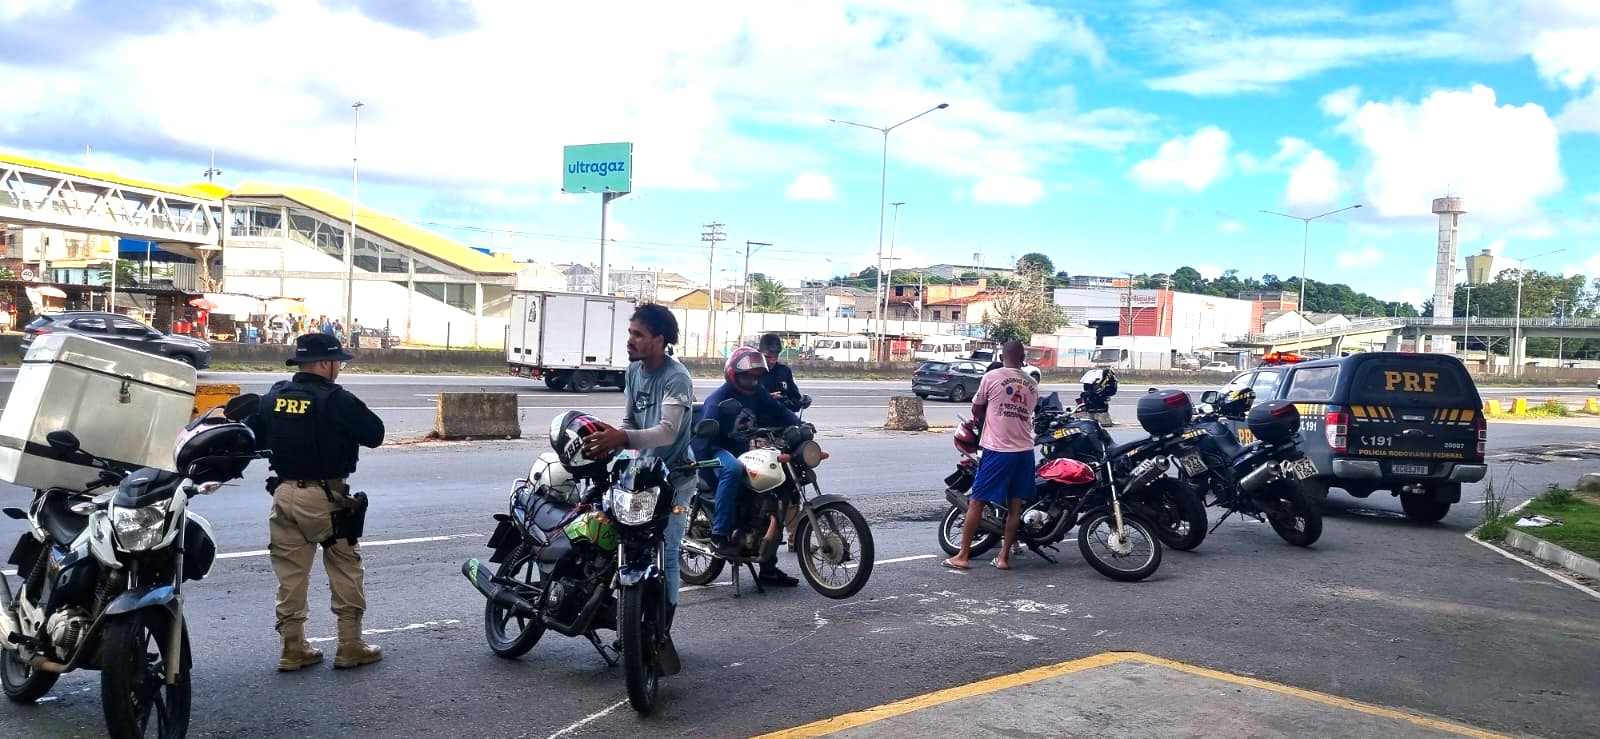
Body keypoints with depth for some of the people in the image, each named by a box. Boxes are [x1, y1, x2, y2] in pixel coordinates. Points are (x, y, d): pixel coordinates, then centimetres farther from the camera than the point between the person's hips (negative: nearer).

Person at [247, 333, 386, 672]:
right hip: (325, 497, -6)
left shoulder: (273, 397, 5)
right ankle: (350, 646, 8)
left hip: (285, 494, 6)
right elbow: (375, 434, -10)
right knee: (346, 571, 5)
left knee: (290, 573, 10)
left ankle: (293, 649, 15)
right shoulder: (337, 401, -14)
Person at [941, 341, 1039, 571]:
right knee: (1015, 505, 10)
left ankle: (963, 556, 4)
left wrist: (979, 420, 28)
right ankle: (1004, 556, 14)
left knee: (976, 501, 2)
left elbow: (976, 409, 7)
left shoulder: (992, 377, -5)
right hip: (1024, 450, 5)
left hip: (997, 449, -5)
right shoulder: (1032, 384, 9)